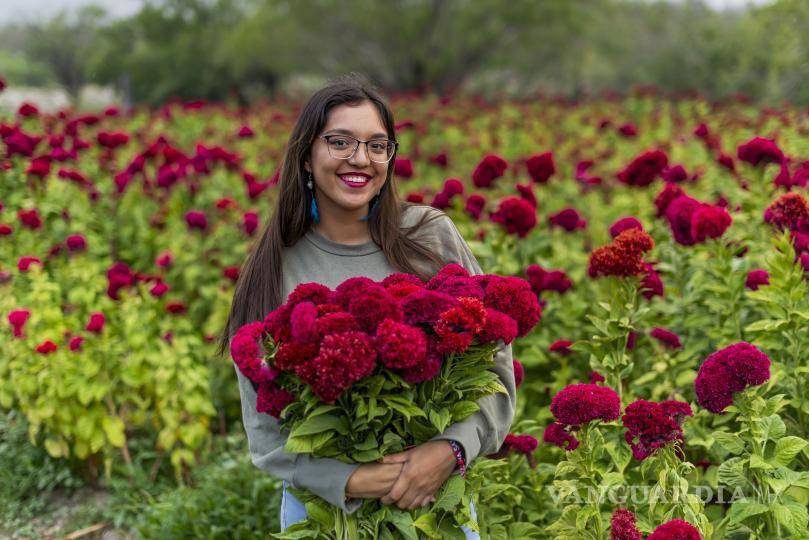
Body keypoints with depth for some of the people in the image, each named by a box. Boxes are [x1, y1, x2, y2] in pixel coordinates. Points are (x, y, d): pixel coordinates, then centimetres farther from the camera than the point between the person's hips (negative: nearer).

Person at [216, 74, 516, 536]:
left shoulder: (433, 235, -7)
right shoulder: (271, 273, -6)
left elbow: (496, 367, -4)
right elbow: (266, 431, -5)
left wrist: (452, 449, -20)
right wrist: (352, 480, -20)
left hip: (438, 492, 1)